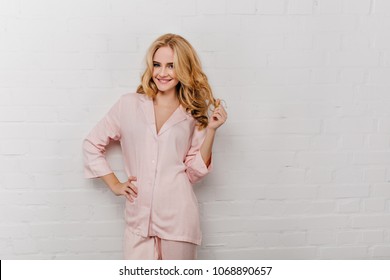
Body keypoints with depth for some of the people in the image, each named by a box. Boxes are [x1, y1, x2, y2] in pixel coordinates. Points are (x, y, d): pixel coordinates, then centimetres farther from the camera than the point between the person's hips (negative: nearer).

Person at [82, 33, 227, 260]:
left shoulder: (194, 115, 5)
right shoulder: (129, 105, 3)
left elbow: (195, 171, 4)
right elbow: (92, 145, 11)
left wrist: (211, 130, -5)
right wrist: (115, 184, 5)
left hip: (179, 217, 0)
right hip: (139, 217, 0)